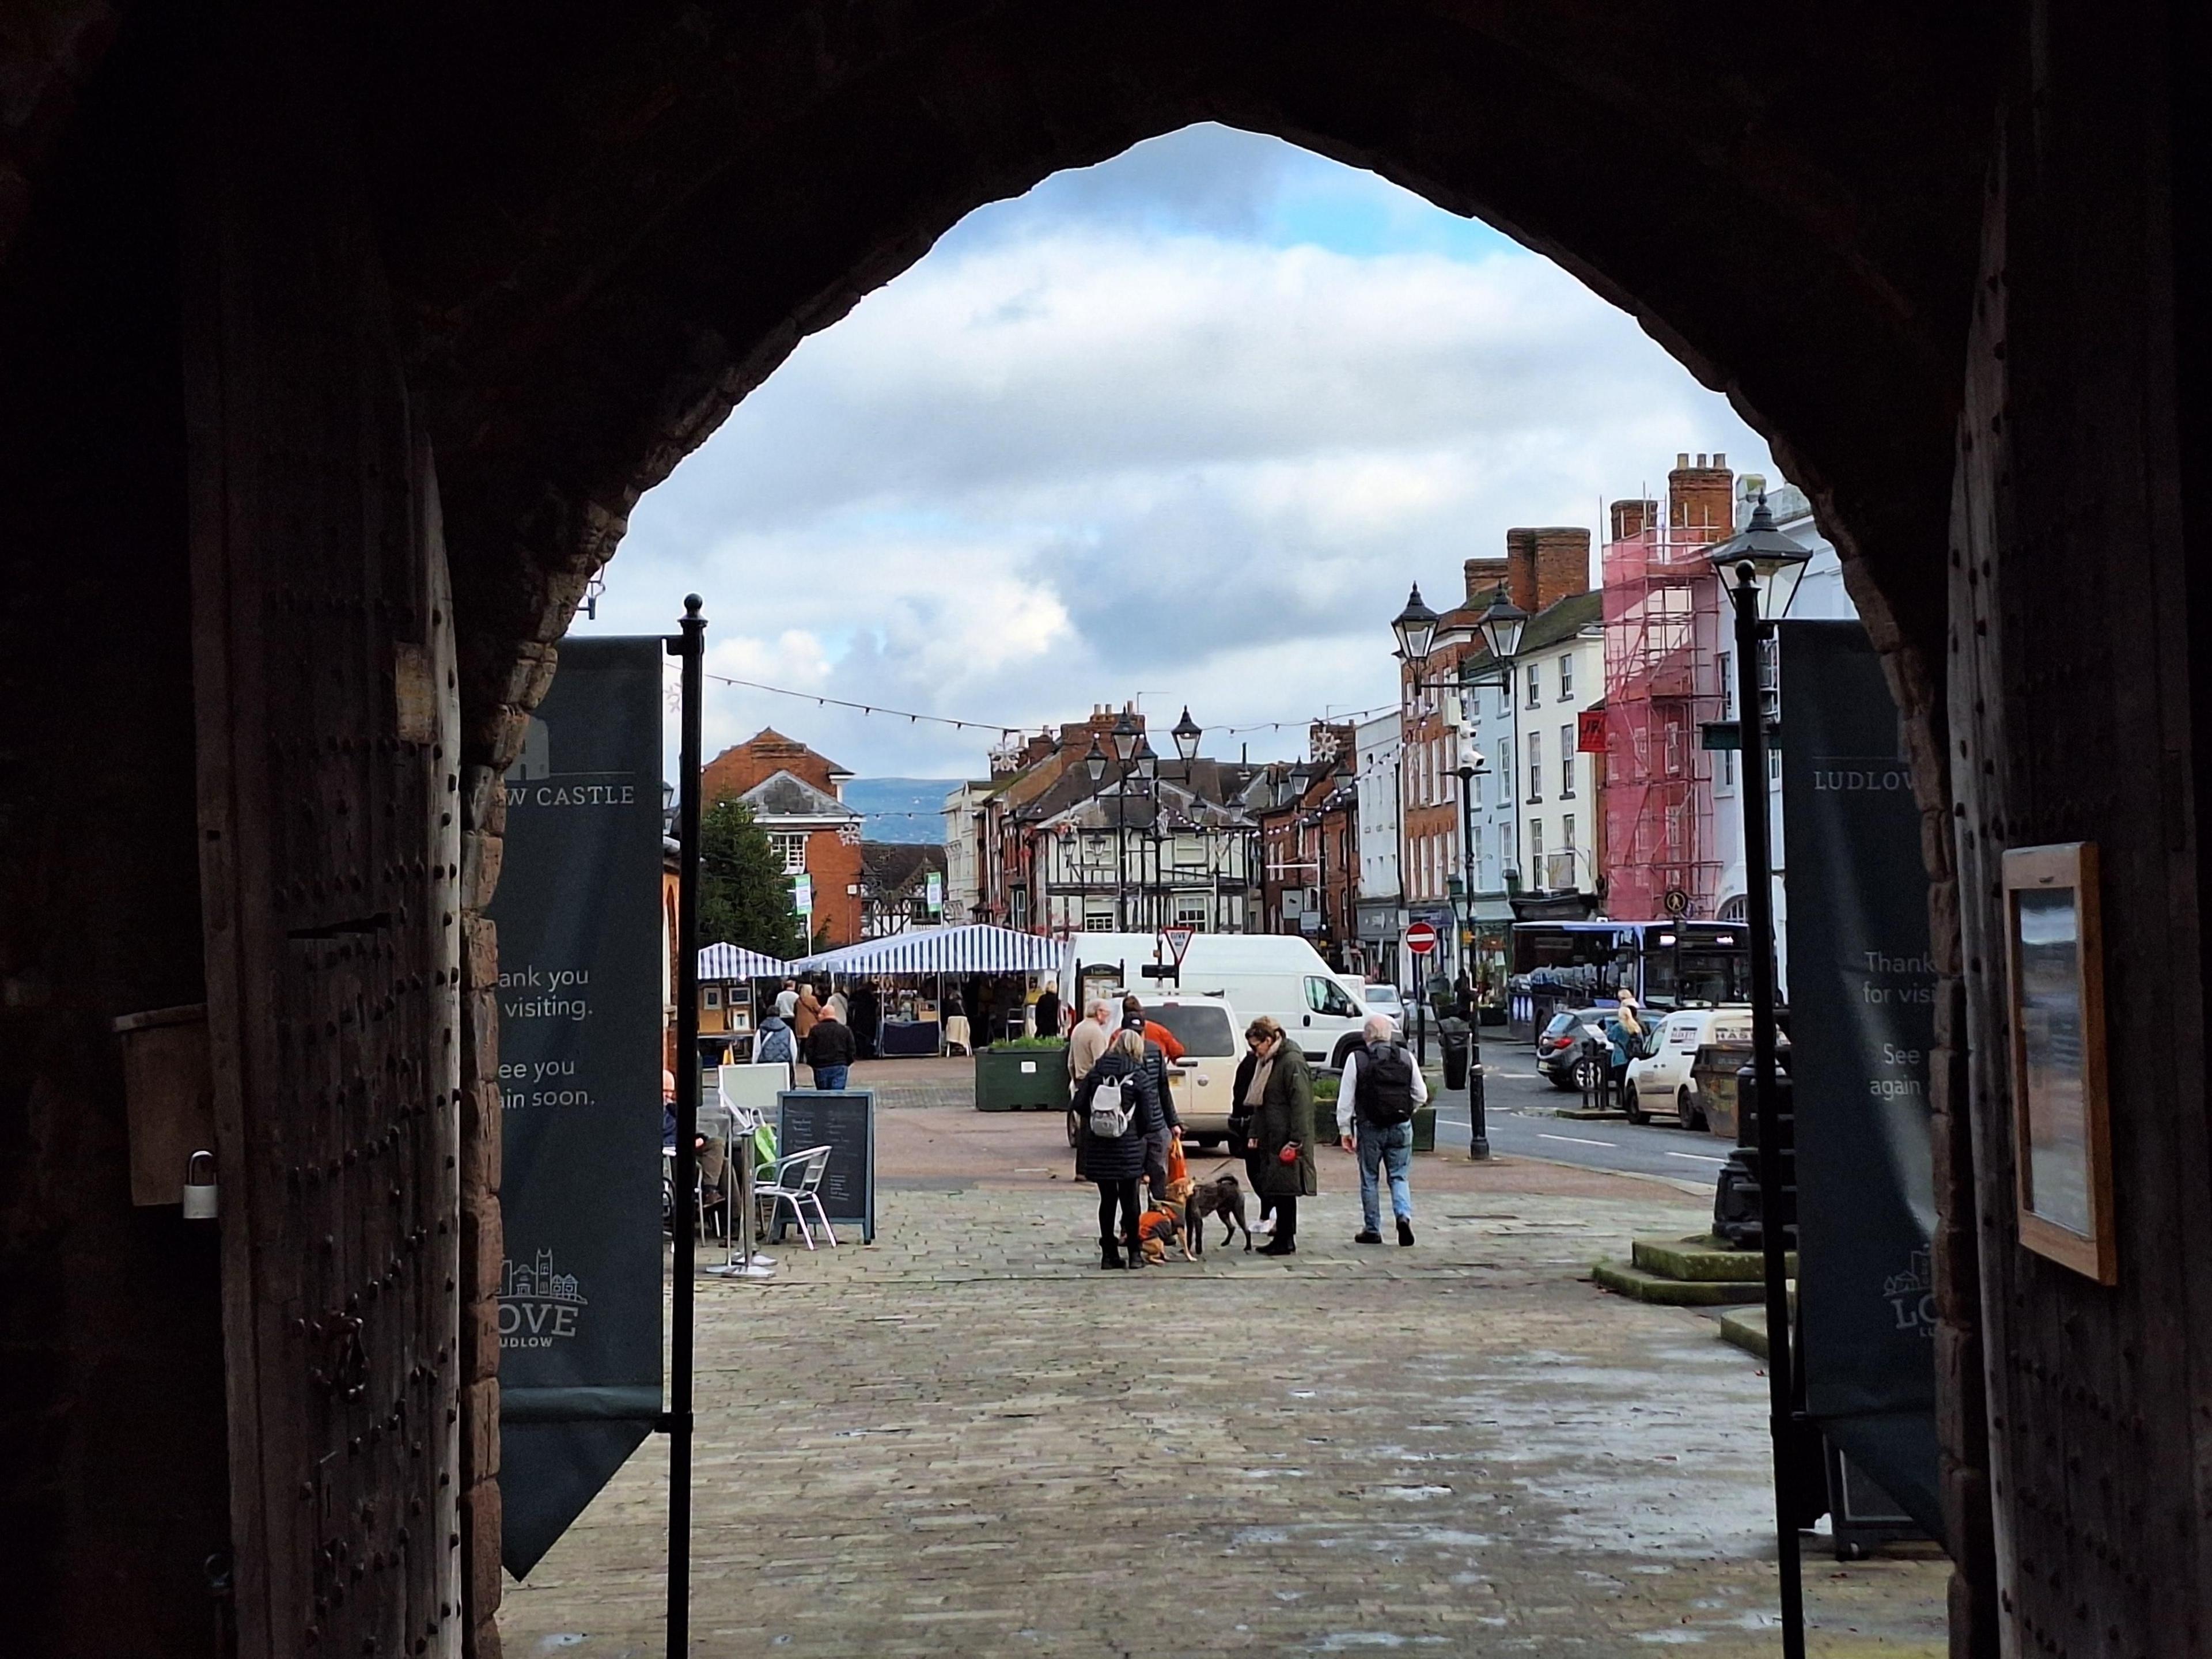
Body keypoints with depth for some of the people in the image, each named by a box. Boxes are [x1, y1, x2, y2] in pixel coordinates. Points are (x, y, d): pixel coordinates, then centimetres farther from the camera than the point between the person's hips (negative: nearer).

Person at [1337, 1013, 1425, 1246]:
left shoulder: (1356, 1059, -6)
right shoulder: (1406, 1057, 1)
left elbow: (1345, 1100, -6)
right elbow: (1421, 1096, 5)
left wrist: (1345, 1131, 0)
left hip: (1369, 1127, -2)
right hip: (1401, 1126, 2)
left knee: (1370, 1179, 10)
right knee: (1400, 1176, 10)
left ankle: (1372, 1230, 14)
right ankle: (1404, 1215, -14)